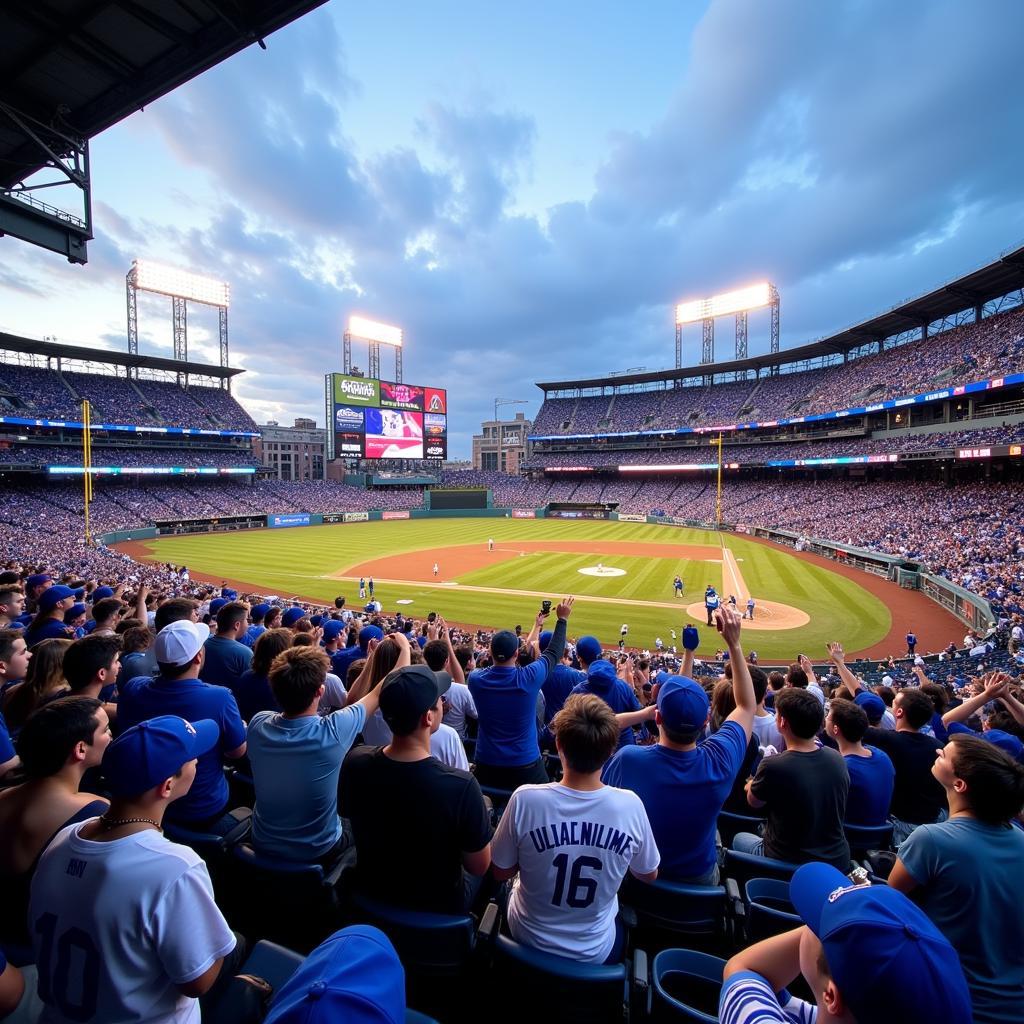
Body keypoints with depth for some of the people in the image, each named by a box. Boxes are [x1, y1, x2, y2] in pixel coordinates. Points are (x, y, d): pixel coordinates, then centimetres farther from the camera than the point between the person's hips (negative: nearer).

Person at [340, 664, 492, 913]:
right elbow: (479, 866, -20)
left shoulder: (355, 763, -24)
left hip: (372, 893, 3)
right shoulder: (460, 786, -37)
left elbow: (347, 812, -1)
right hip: (439, 906, -3)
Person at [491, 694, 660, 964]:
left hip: (529, 942, 0)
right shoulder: (630, 805, -25)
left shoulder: (525, 800, -29)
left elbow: (500, 872, -12)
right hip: (596, 953, 1)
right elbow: (649, 875, -5)